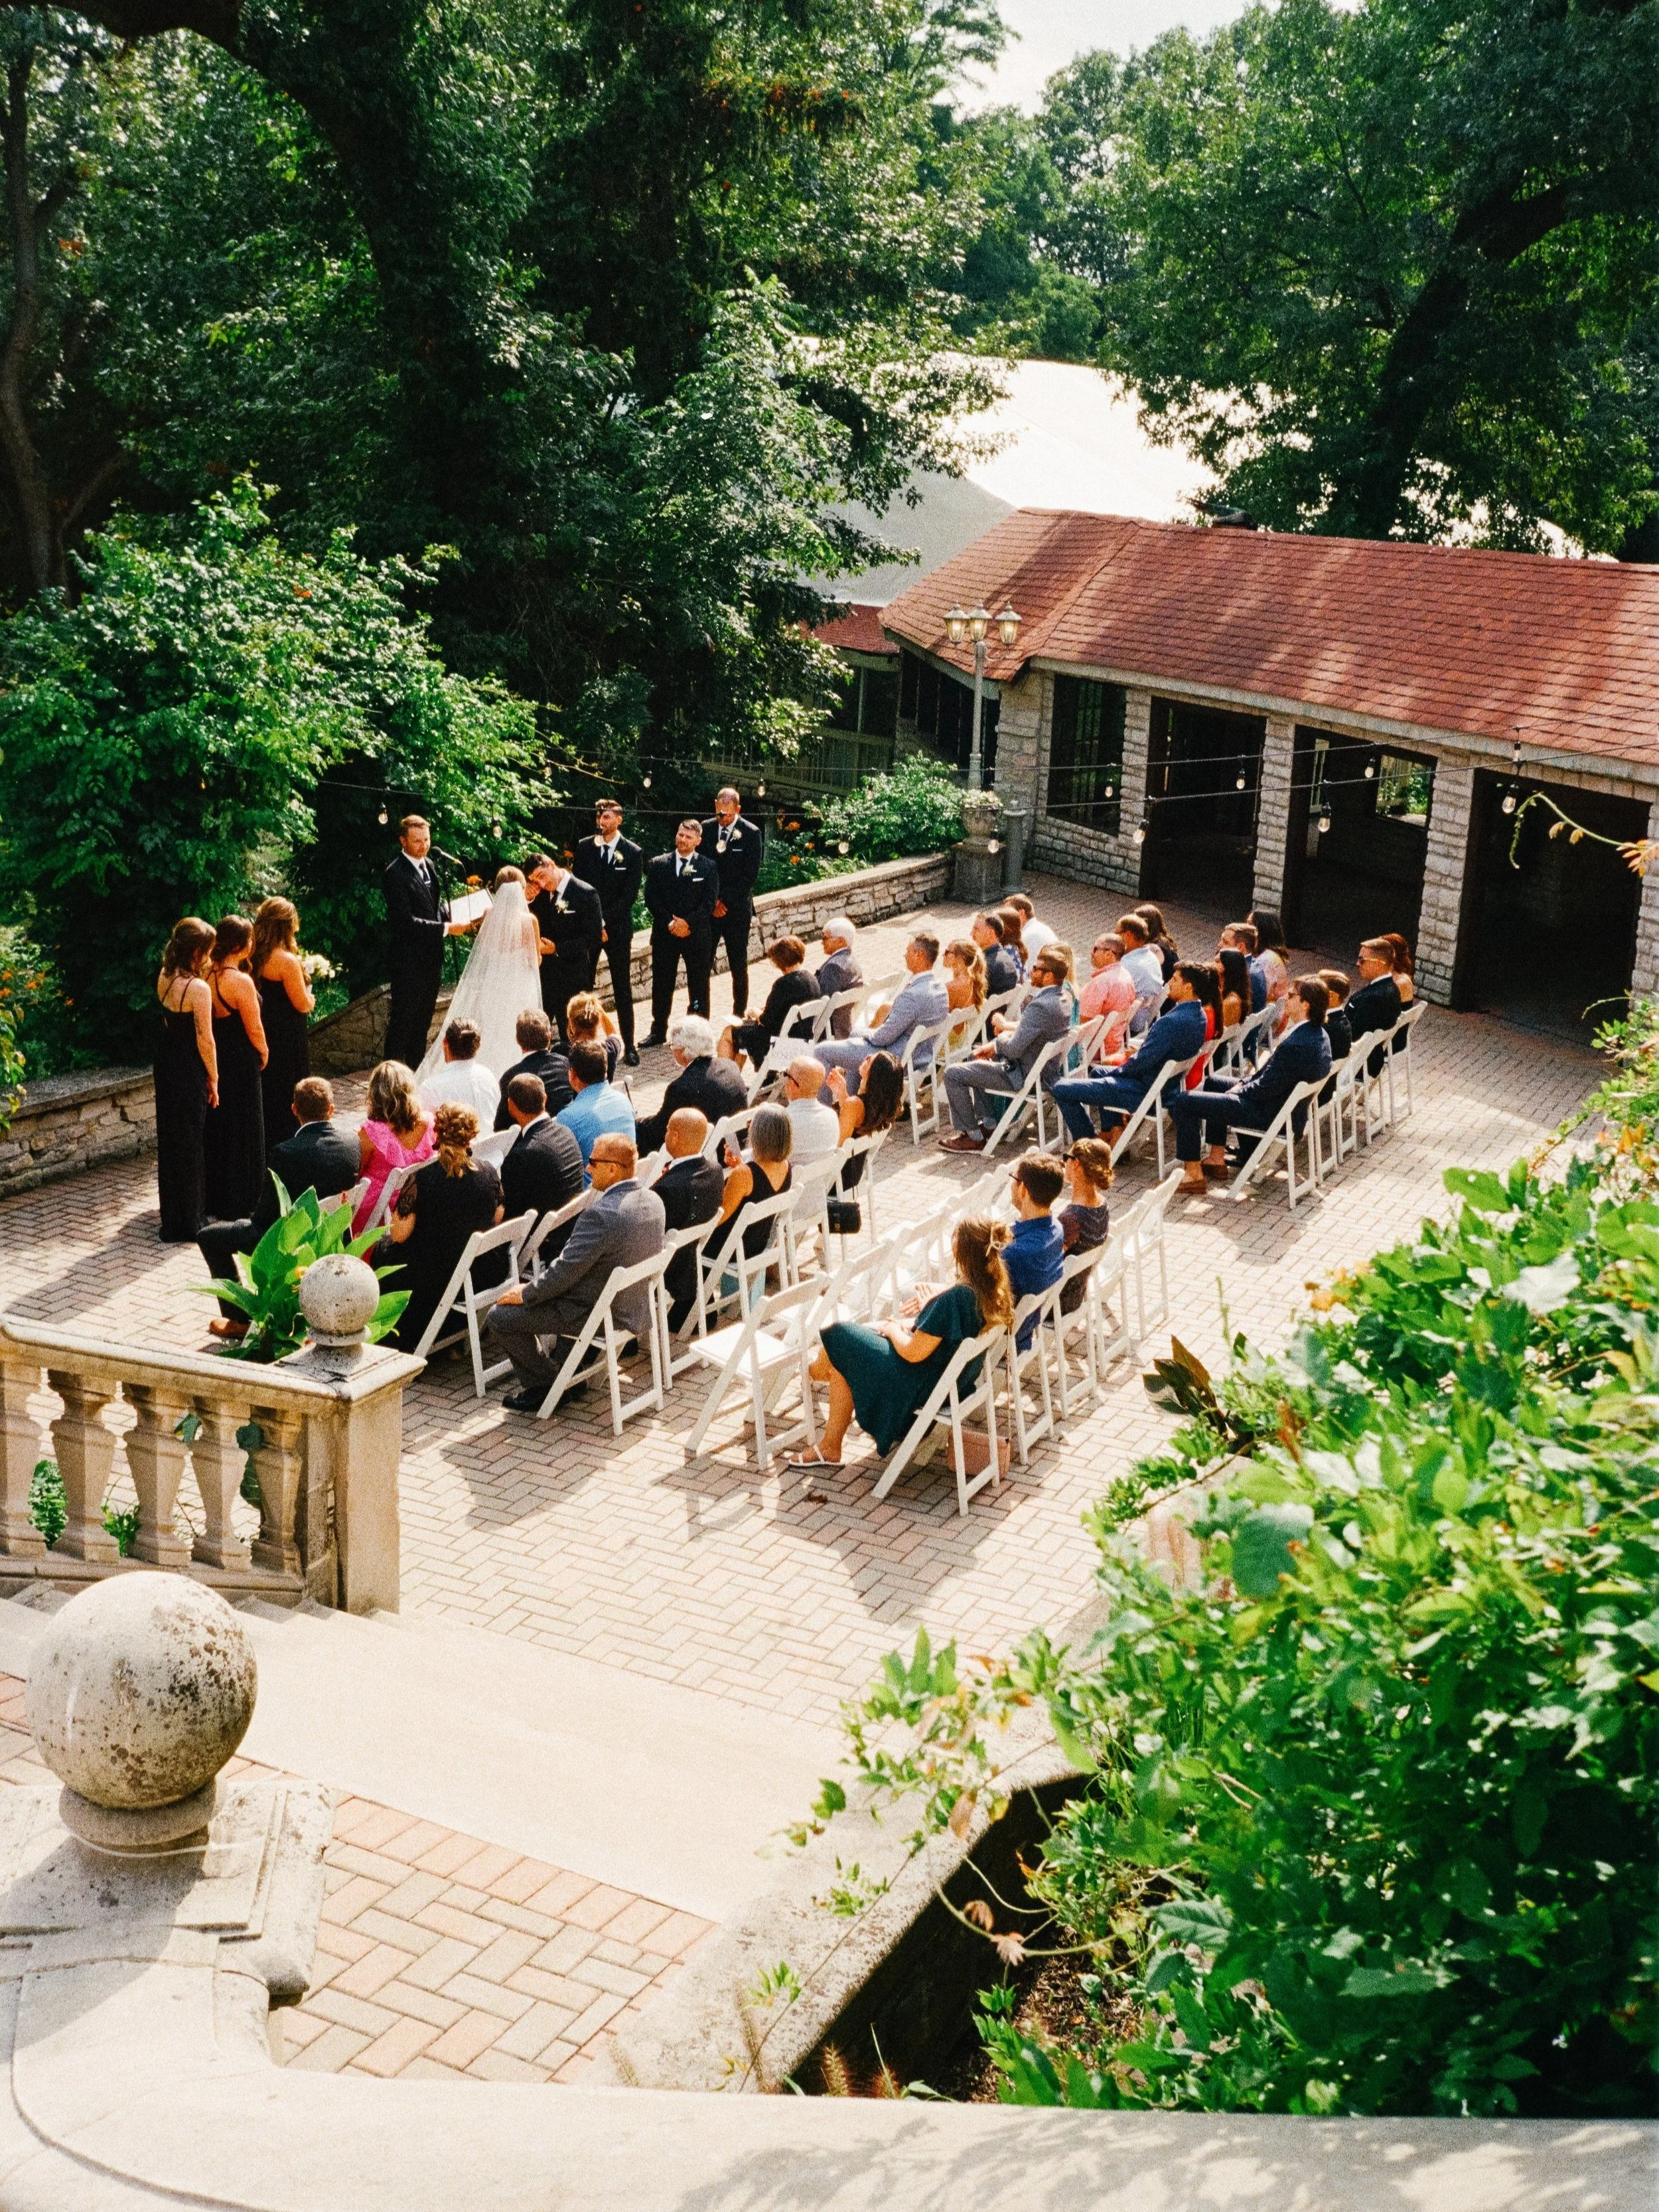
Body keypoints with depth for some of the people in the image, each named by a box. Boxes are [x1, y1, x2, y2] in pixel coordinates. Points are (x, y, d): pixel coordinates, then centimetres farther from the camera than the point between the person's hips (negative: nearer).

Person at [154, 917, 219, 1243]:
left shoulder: (164, 978, 0)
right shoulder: (198, 988, -22)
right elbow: (205, 1040, -18)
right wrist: (213, 1079, -6)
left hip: (166, 1066, 8)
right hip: (190, 1072, -8)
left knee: (170, 1138, 20)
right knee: (189, 1145, 3)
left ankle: (172, 1213, 36)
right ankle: (186, 1223, 12)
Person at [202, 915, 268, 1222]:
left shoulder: (207, 973, -2)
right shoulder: (240, 981, -23)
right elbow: (254, 1029, -17)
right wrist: (263, 1054, 2)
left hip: (213, 1057, 7)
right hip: (240, 1065, -7)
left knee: (213, 1128, 18)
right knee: (240, 1131, 6)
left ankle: (212, 1197, 29)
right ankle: (237, 1204, 14)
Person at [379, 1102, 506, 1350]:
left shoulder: (421, 1179, -22)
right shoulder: (489, 1173, -10)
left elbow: (399, 1234, -15)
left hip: (437, 1280, -4)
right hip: (485, 1273, 4)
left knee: (384, 1250, 26)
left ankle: (404, 1341, 38)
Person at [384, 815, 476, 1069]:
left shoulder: (428, 865, 10)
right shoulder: (396, 874, -17)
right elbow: (406, 921, -23)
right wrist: (446, 928, -23)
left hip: (431, 959, 8)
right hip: (409, 960, -8)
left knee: (422, 1021, 17)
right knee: (402, 1021, -2)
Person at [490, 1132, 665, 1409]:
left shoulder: (601, 1214, -29)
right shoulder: (653, 1202, -3)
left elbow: (564, 1271, -24)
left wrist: (525, 1294, -6)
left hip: (596, 1316, -9)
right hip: (636, 1307, 9)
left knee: (501, 1315, 1)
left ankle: (544, 1386, 13)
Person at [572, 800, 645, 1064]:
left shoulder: (633, 852, -2)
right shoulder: (584, 847, 5)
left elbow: (630, 894, -5)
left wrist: (605, 920, -12)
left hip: (618, 926, -2)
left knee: (623, 988, 1)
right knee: (583, 985, 2)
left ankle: (629, 1045, 5)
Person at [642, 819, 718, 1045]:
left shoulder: (708, 867, 2)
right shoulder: (658, 864, 5)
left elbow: (709, 902, -4)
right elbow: (651, 897, 0)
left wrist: (689, 923, -15)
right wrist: (669, 922, -12)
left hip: (697, 934, -1)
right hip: (664, 933, 1)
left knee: (699, 986, 4)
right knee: (661, 984, 7)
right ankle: (658, 1031, 18)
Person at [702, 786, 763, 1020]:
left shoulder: (751, 833, -4)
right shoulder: (706, 828, 5)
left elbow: (750, 875, -7)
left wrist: (724, 901, -10)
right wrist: (712, 901, -4)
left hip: (737, 909, -2)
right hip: (708, 908, 2)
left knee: (739, 967, 3)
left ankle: (739, 1016, 11)